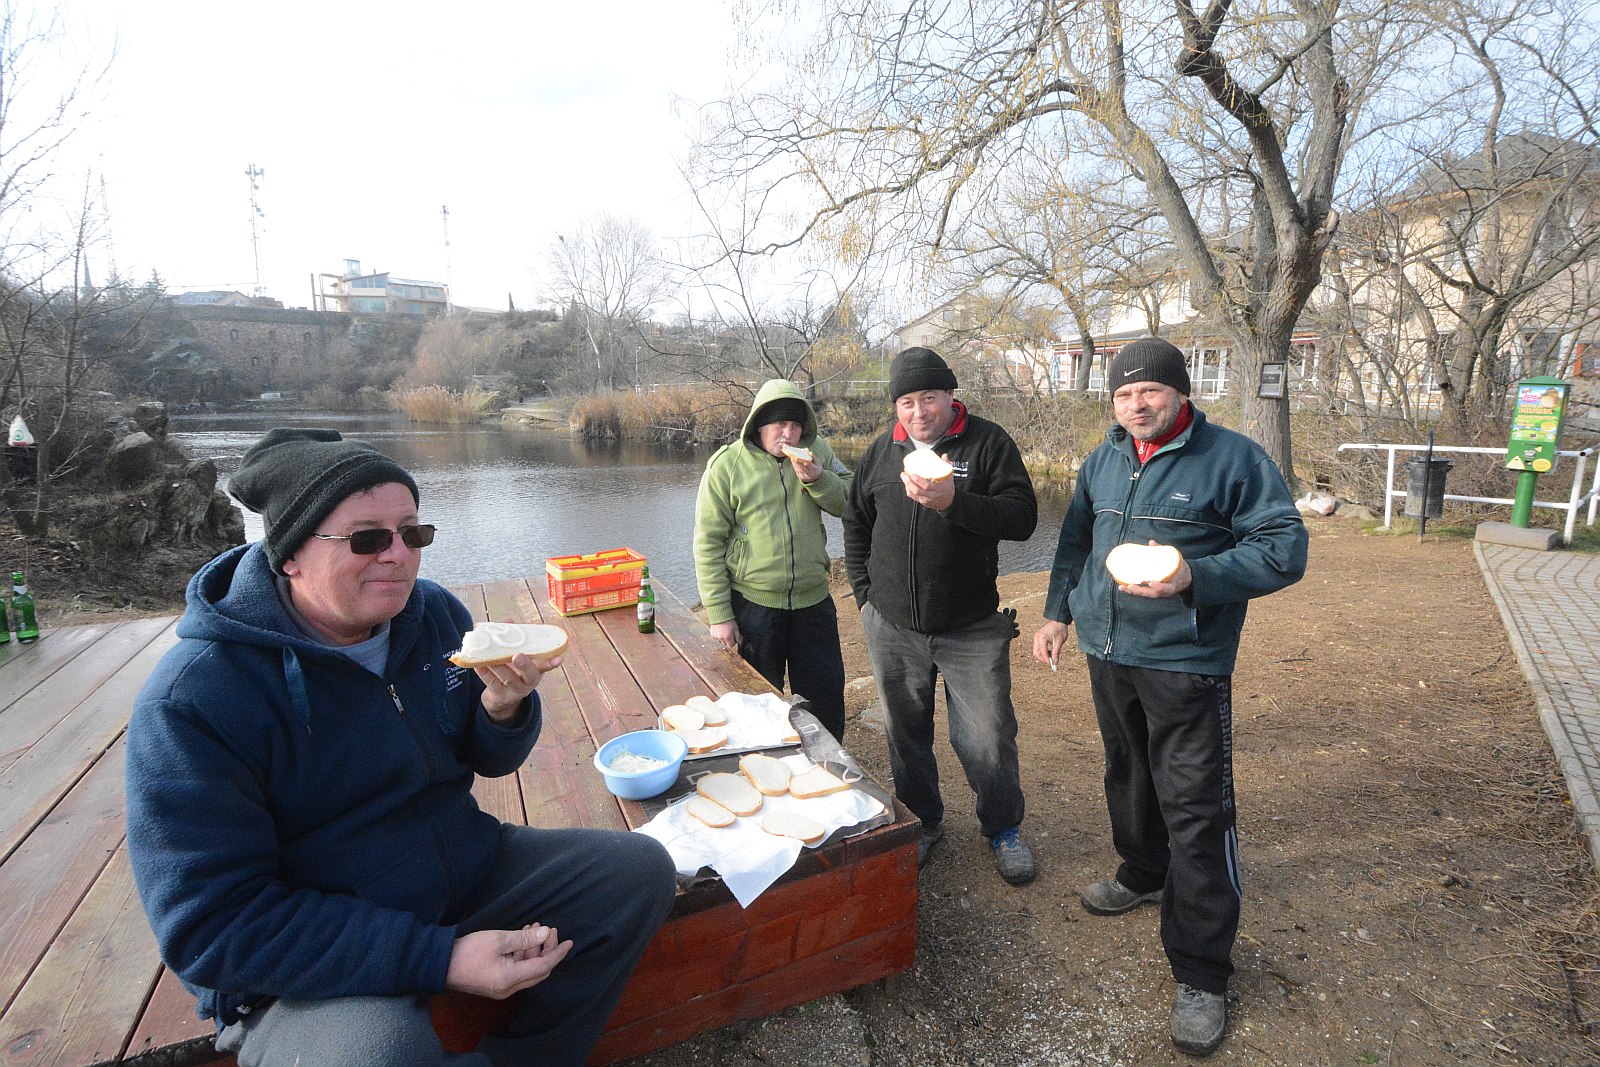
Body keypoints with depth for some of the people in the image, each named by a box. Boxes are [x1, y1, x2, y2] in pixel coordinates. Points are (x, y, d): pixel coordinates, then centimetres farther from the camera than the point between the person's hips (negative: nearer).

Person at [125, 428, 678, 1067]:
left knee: (640, 869, -3)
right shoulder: (191, 700, -20)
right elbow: (211, 931, -21)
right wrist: (440, 958, -27)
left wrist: (505, 710, -19)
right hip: (303, 971, -5)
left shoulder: (435, 613, -4)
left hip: (467, 873, 6)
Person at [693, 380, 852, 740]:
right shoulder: (726, 464, -10)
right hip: (752, 606, -3)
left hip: (813, 600, 4)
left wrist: (817, 479, -18)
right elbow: (708, 543, -10)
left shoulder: (817, 452, 1)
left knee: (827, 696, 16)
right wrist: (718, 614, -11)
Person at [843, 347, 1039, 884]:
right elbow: (855, 522, 15)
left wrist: (955, 501, -30)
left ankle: (1003, 829, 31)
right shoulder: (883, 451, 5)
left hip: (971, 630, -3)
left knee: (987, 740, 4)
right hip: (892, 628, 4)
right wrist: (865, 592, 9)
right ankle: (922, 822, 39)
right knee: (906, 734, 16)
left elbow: (1022, 517, -15)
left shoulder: (988, 442, -6)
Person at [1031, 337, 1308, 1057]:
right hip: (1108, 654, 6)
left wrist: (1194, 578, -26)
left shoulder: (1232, 457, -9)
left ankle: (1200, 975, 12)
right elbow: (1075, 541, 18)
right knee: (1128, 777, 22)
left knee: (1195, 813, -2)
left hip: (1185, 663, -6)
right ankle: (1144, 875, 47)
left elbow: (1285, 548, -12)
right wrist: (1058, 612, 12)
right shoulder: (1102, 461, 9)